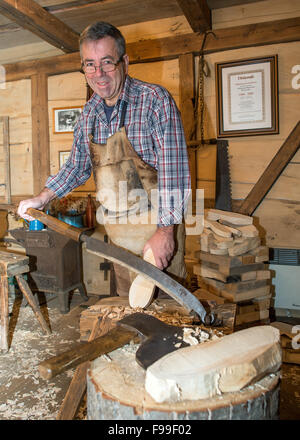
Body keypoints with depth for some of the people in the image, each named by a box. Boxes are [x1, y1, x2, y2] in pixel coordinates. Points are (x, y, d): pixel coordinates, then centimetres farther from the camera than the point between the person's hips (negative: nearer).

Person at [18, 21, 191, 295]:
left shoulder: (156, 100, -12)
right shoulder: (89, 113, 7)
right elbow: (77, 165, 19)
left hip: (156, 223, -5)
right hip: (115, 229, 5)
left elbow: (173, 168, -18)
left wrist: (165, 230, -22)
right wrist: (42, 199, 12)